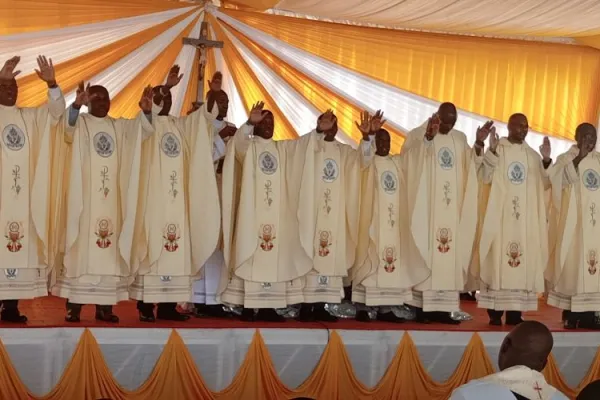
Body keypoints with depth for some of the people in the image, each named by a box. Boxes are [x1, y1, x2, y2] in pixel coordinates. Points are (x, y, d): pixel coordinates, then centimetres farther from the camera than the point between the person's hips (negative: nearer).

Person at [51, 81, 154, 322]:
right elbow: (68, 130, -18)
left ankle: (104, 306, 4)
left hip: (111, 198, 3)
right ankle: (74, 305, -6)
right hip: (85, 196, -3)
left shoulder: (120, 126, 14)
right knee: (82, 244, -8)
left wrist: (146, 110, -20)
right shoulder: (80, 123, 4)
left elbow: (144, 131, 0)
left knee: (109, 247, 1)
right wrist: (76, 104, -36)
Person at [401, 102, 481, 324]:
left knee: (448, 255, 1)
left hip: (451, 210, 5)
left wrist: (479, 144, -7)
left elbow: (472, 167, 8)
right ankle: (422, 307, -4)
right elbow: (410, 160, -19)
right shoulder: (418, 135, -1)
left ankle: (442, 307, 4)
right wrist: (428, 136, -34)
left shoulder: (460, 139, 14)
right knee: (425, 253, -7)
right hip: (426, 207, -4)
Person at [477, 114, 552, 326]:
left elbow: (545, 184, 8)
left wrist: (547, 160, -6)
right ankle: (495, 312, -5)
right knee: (498, 258, -7)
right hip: (501, 214, -4)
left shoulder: (533, 155, 14)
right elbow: (485, 178, -9)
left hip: (526, 217, 4)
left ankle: (515, 311, 3)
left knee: (524, 260, 0)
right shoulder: (497, 150, 3)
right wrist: (492, 151, -19)